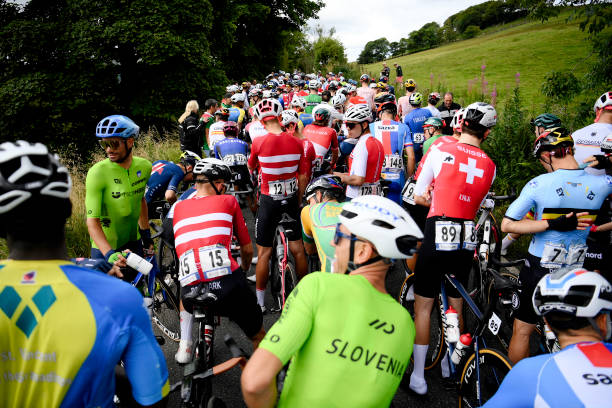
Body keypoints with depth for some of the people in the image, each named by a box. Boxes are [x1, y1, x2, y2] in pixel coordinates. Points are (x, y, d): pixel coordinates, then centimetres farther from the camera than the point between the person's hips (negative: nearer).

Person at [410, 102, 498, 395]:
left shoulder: (441, 152, -5)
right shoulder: (490, 166, 4)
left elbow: (418, 197, 1)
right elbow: (477, 206, 11)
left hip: (436, 235, -4)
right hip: (467, 241, 4)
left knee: (423, 306, 7)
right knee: (456, 304, 21)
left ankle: (418, 376, 13)